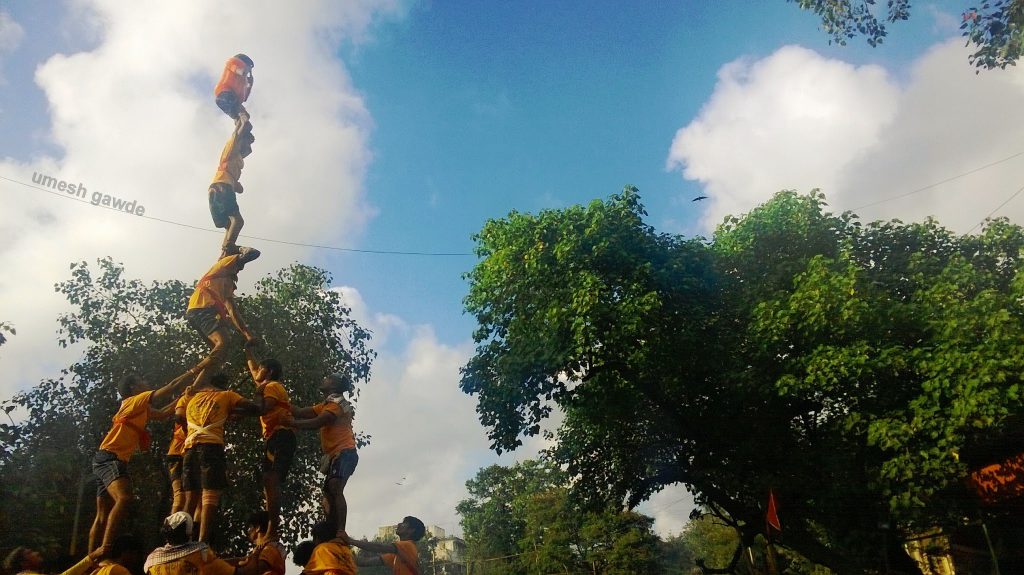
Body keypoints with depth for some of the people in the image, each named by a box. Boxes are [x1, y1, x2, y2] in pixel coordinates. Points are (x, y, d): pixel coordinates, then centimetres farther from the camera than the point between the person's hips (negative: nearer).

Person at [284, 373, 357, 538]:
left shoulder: (338, 404, -6)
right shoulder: (327, 405, 24)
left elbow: (316, 423, -18)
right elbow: (301, 413, 17)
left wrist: (290, 423, -20)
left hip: (344, 453, -11)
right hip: (336, 454, 11)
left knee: (335, 489, -25)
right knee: (329, 493, 8)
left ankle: (341, 531, -35)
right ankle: (331, 533, 11)